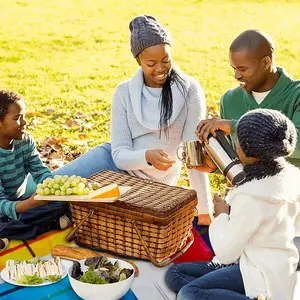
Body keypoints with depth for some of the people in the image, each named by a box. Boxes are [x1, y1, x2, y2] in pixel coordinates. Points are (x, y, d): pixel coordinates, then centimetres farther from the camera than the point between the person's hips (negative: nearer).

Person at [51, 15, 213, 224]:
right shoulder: (124, 92, -10)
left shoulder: (189, 90, -16)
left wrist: (205, 211, -18)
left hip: (151, 182, -2)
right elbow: (120, 154, -14)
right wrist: (147, 157, -36)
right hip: (118, 163, 2)